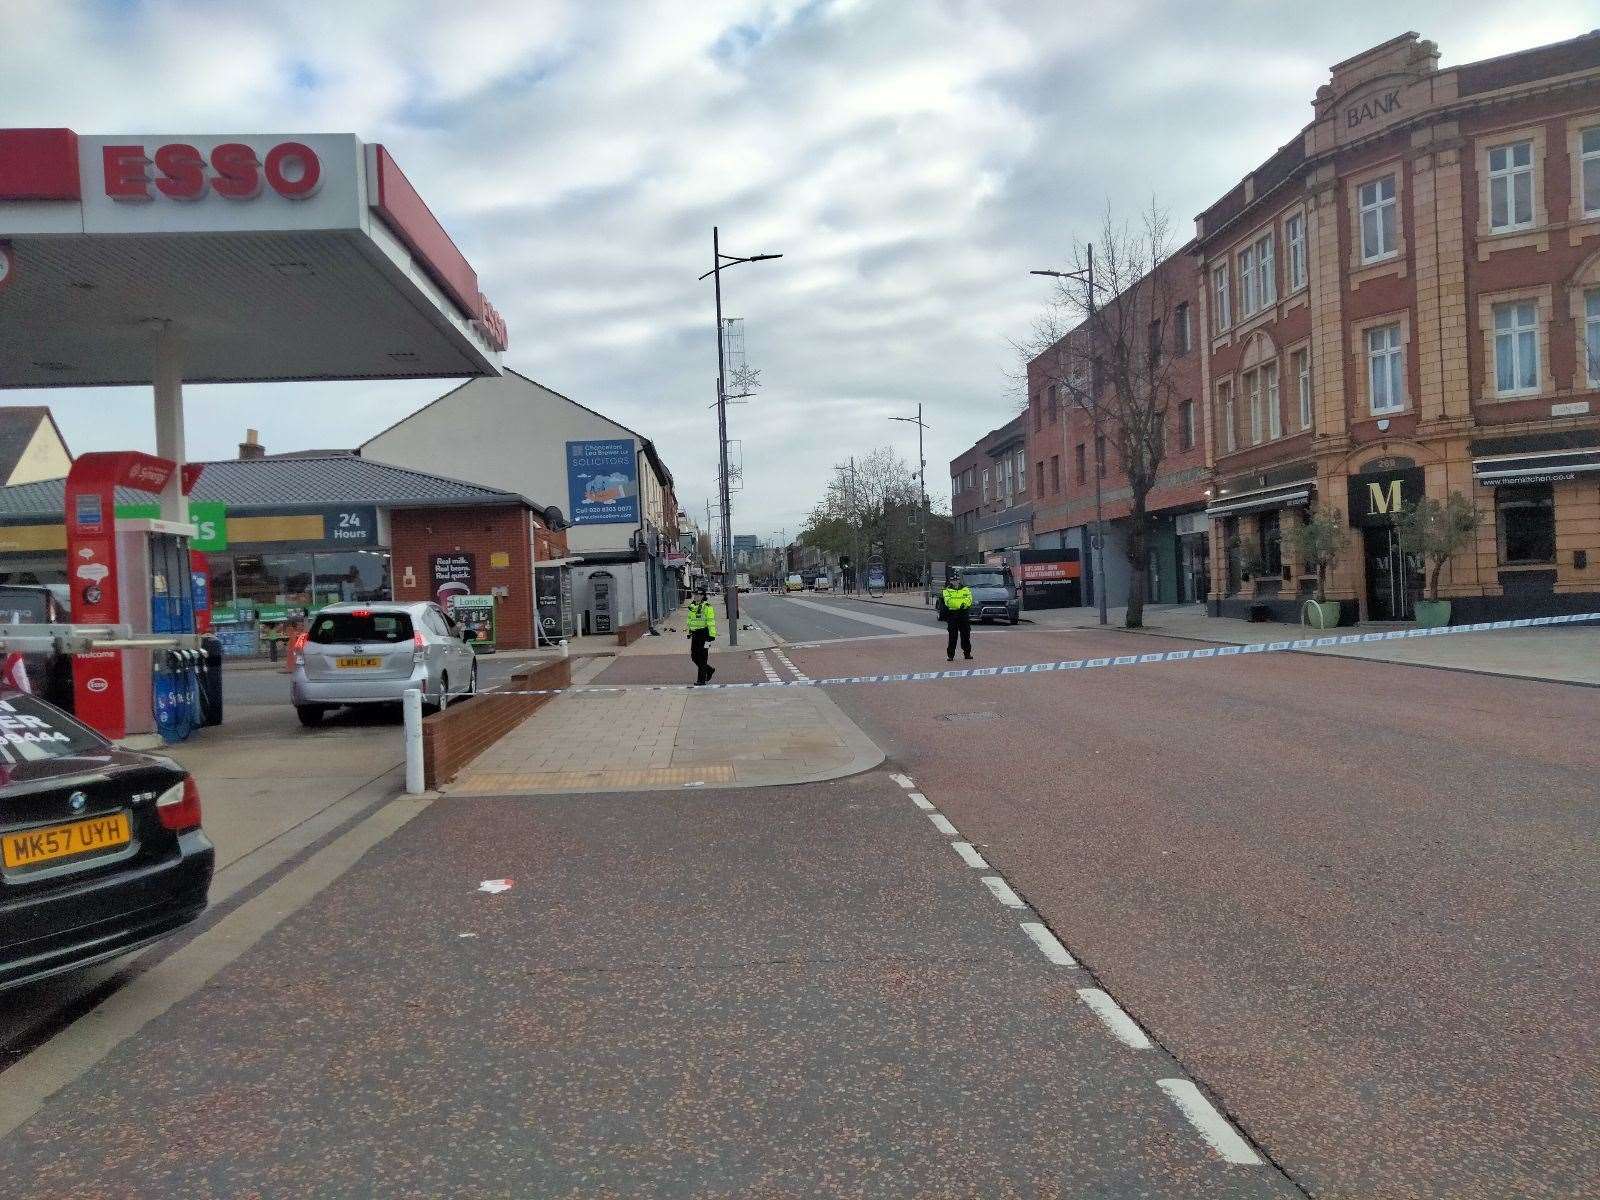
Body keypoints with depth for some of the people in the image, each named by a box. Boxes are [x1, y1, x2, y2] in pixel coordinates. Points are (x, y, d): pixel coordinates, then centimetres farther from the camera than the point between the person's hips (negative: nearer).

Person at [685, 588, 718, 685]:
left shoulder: (707, 607, -9)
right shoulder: (692, 606, 13)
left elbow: (711, 622, -13)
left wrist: (712, 635, -17)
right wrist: (689, 632, 22)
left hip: (704, 632, -7)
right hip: (695, 633, 8)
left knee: (702, 657, -4)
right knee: (694, 656, 8)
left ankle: (701, 680, 2)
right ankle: (709, 670, 29)